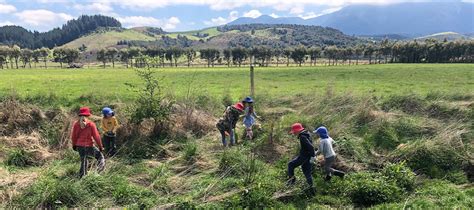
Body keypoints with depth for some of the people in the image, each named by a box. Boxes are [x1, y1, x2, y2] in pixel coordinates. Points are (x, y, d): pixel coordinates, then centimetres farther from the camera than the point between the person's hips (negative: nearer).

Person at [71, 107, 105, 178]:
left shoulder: (76, 124, 0)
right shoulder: (91, 124, -11)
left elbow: (73, 136, 7)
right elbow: (96, 136, -9)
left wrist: (74, 145, 22)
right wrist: (100, 146, -1)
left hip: (79, 146, 5)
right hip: (89, 146, -5)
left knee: (83, 161, 20)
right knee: (100, 156, 8)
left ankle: (82, 176, 26)